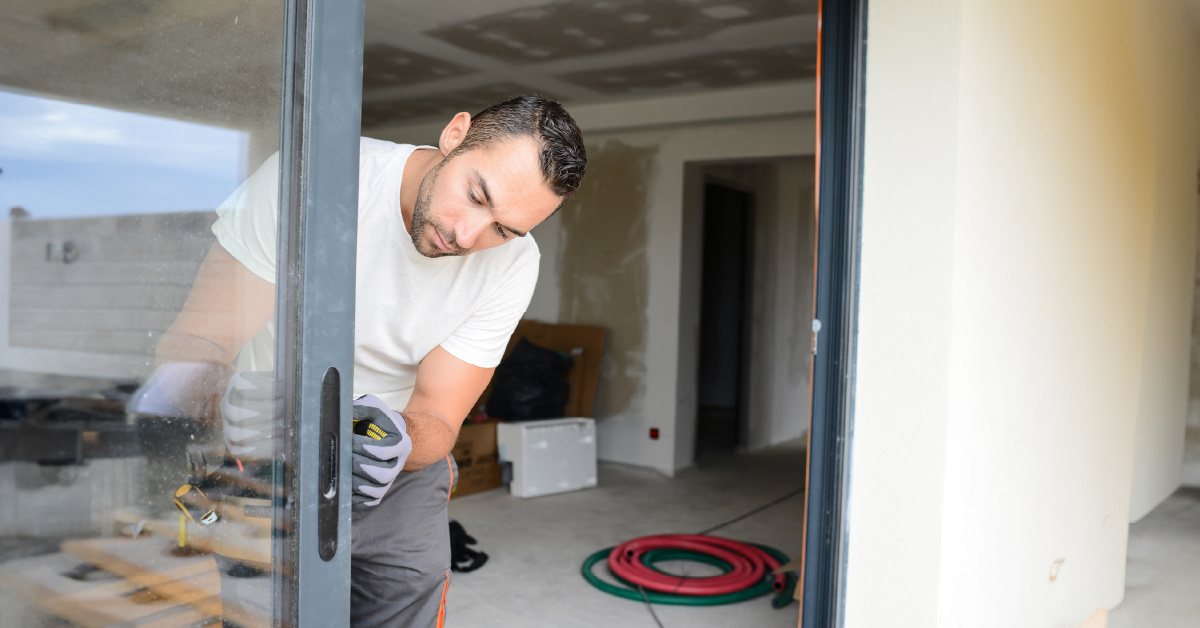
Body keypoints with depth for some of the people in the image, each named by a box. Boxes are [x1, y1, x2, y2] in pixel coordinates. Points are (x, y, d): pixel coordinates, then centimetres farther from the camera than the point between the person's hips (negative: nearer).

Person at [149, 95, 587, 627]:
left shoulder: (512, 263, -15)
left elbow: (436, 418, -14)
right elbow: (190, 349, -25)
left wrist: (398, 444, -37)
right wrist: (234, 406, -46)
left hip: (399, 483, 3)